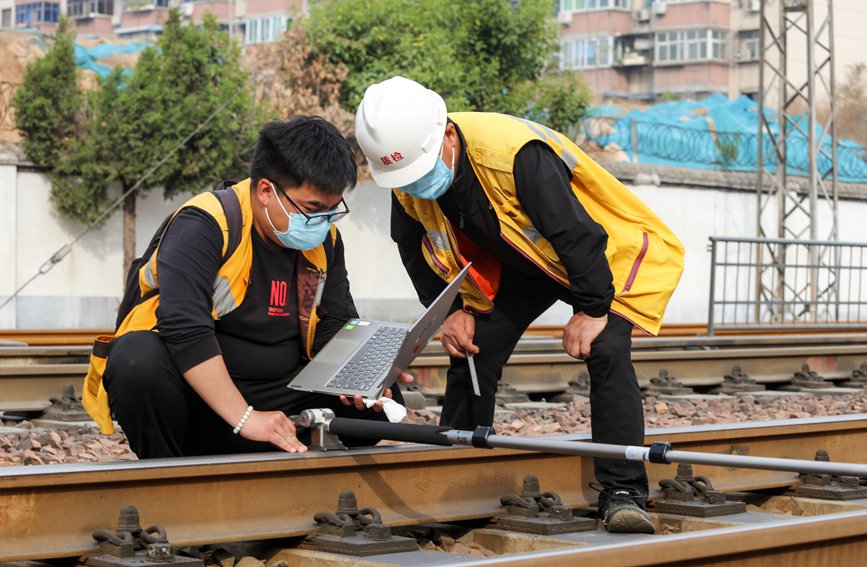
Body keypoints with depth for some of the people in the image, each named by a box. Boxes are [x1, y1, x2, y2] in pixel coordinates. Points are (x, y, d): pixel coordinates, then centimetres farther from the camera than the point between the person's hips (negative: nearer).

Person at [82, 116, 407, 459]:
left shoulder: (324, 240, 5)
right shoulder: (204, 225, -17)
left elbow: (336, 327, 9)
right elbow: (183, 328, -29)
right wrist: (245, 417, -34)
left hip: (274, 401, 6)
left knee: (381, 400, -10)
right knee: (139, 359, -37)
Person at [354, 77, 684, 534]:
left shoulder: (515, 153, -41)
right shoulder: (407, 177, -18)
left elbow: (577, 231, -34)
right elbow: (413, 247, 2)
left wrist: (591, 308, -25)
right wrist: (452, 310, -5)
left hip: (606, 254, -6)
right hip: (521, 261, 6)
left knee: (606, 352, -25)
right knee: (471, 350, -1)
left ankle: (623, 492, -19)